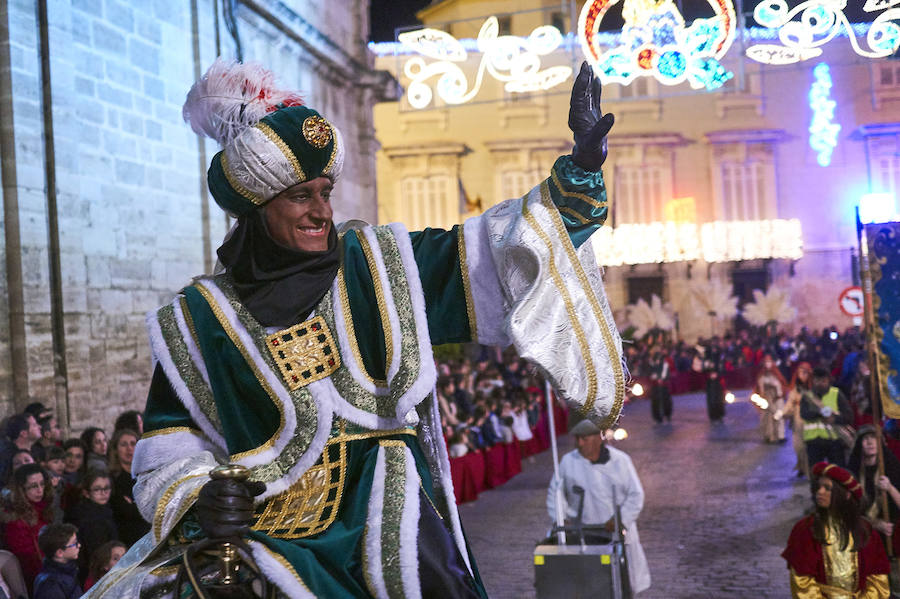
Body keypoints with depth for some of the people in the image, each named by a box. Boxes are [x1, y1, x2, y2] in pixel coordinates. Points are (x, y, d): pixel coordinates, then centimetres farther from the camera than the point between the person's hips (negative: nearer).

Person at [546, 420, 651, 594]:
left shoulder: (620, 460, -3)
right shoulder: (568, 461, -1)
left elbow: (636, 495, -3)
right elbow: (555, 492, 8)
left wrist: (621, 520, -15)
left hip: (618, 531, 1)